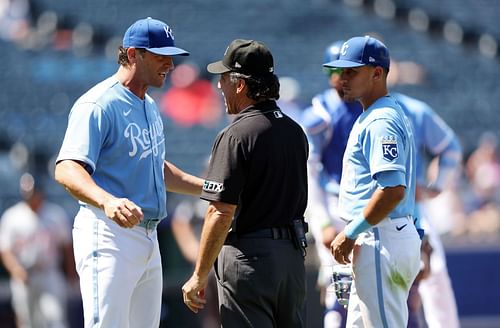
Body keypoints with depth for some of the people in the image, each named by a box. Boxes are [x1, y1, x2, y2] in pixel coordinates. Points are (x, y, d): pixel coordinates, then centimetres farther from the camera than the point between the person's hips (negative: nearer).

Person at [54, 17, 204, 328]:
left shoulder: (150, 106, 19)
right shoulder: (98, 104, -13)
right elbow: (67, 168, -26)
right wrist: (107, 202, -44)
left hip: (148, 238, 10)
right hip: (109, 235, -10)